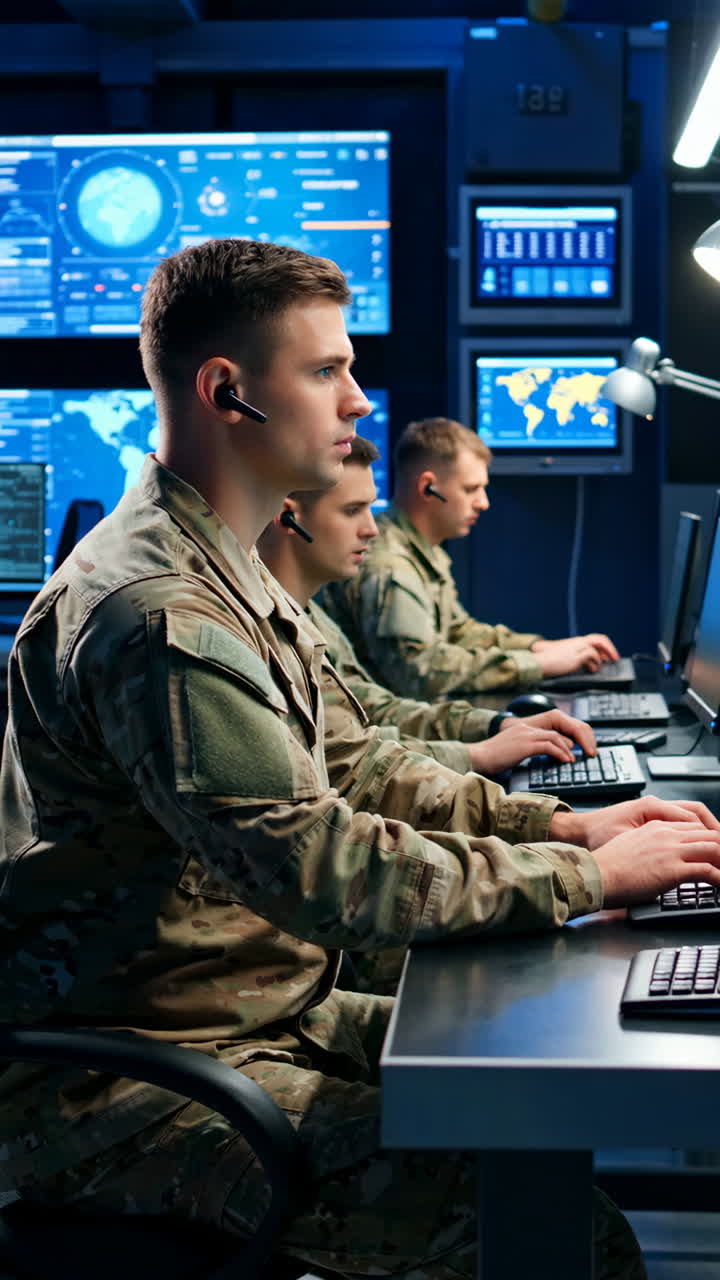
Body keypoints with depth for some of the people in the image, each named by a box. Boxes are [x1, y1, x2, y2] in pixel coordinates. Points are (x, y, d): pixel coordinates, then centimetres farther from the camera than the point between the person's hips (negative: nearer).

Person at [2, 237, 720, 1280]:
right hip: (126, 1090, -10)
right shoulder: (157, 614, -23)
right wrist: (588, 877, -17)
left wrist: (556, 825, 6)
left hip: (261, 1016, 10)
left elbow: (338, 768, 17)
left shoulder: (227, 572, 13)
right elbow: (323, 871, -27)